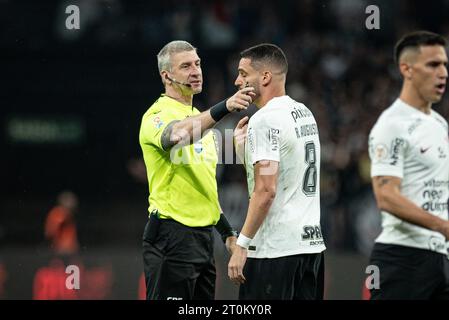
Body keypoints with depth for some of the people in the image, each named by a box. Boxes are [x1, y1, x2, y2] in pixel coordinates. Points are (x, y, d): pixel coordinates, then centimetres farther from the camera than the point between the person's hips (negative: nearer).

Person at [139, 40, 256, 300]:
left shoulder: (200, 118, 19)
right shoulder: (158, 115, -10)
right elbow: (177, 135, -37)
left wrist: (227, 232, 20)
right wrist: (224, 107, -49)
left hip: (203, 237, 9)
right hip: (172, 237, -9)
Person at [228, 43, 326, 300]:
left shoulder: (264, 120, -13)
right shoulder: (305, 114, 16)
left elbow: (266, 190, -20)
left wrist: (242, 245, -18)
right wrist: (243, 145, 15)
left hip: (275, 250, -9)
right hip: (312, 243, 9)